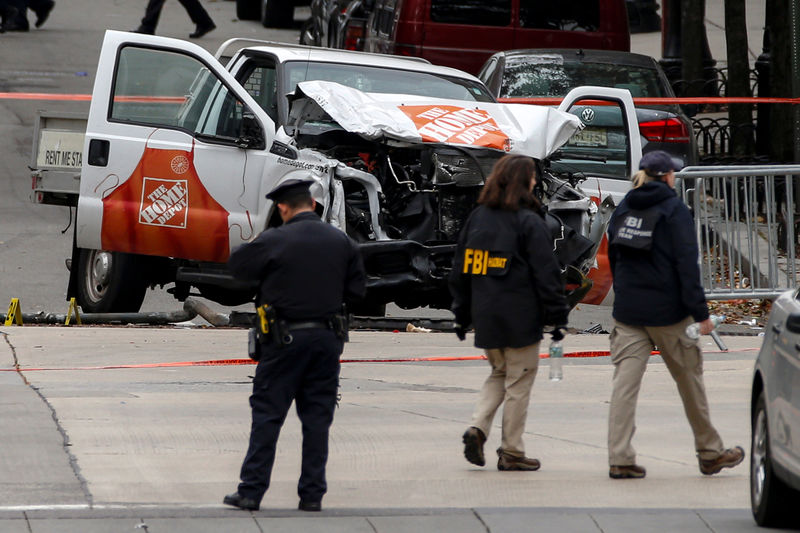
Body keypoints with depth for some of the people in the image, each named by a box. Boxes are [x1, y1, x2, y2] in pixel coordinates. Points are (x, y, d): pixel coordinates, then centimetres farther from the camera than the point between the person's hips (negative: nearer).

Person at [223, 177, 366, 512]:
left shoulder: (274, 241, -11)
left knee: (267, 414, 2)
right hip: (327, 338, 4)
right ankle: (312, 494, 8)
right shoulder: (340, 242, 4)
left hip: (284, 340, -4)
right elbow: (356, 290, 10)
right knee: (317, 418, 8)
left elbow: (237, 264, 0)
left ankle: (251, 491, 1)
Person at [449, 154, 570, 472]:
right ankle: (511, 452, 7)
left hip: (485, 316, 6)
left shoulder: (477, 218, 7)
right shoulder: (528, 222, -11)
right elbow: (546, 272, -12)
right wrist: (557, 315, -5)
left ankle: (478, 427, -1)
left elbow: (460, 270, 11)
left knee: (499, 374, 20)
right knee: (519, 382, 4)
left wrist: (462, 314, 18)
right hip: (520, 319, -6)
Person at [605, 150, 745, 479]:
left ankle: (620, 458, -10)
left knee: (625, 381, -1)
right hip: (666, 312, -5)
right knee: (690, 380, 9)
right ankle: (709, 453, 20)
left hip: (627, 312, 5)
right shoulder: (673, 210, -9)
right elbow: (686, 264, -13)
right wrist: (700, 313, -12)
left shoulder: (623, 210, 9)